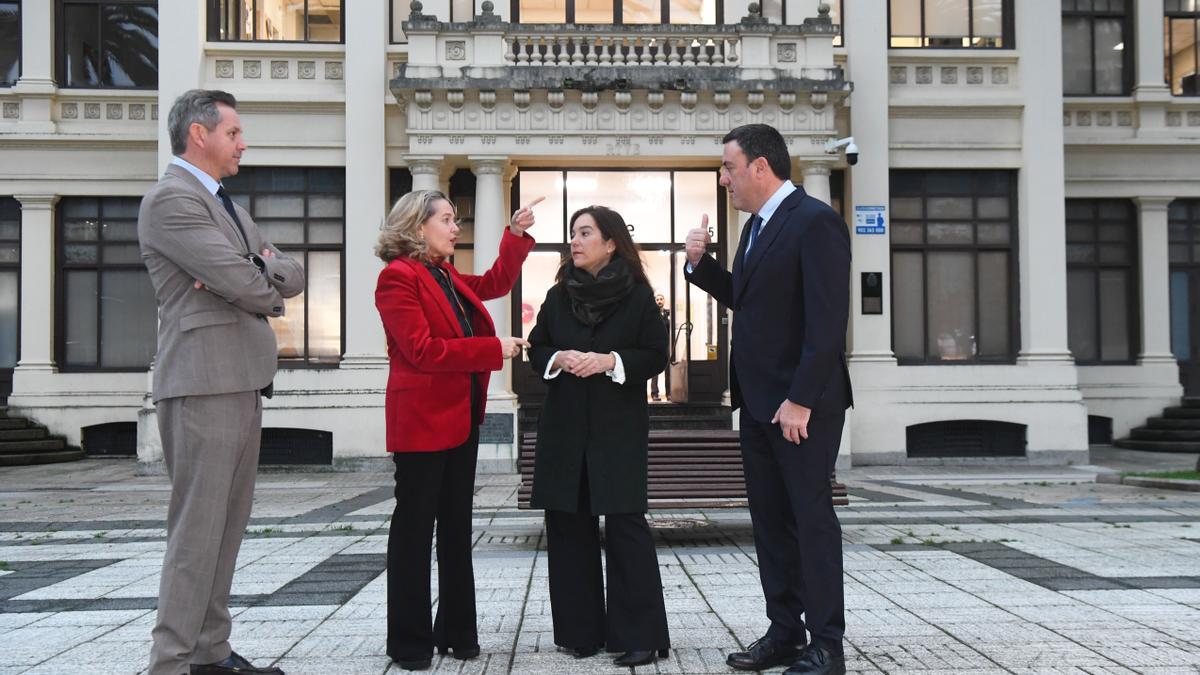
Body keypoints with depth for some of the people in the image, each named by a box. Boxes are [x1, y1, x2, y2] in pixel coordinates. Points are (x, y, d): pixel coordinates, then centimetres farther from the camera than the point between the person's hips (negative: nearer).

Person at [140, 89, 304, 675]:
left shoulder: (226, 205, 21)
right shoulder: (171, 199, -9)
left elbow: (293, 275, 13)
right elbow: (243, 284, -18)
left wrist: (251, 273, -7)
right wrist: (268, 288, 4)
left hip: (241, 382, 9)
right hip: (203, 383, -9)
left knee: (228, 526, 12)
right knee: (197, 531, -7)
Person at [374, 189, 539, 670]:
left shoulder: (447, 277, 15)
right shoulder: (398, 277, -13)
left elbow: (495, 283, 23)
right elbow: (421, 349, -21)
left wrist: (517, 234, 12)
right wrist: (493, 350, -19)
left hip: (462, 418, 9)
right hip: (422, 420, -9)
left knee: (457, 526, 13)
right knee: (414, 528, 1)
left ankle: (457, 631, 22)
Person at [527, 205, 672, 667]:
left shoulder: (638, 295, -2)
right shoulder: (558, 295, 8)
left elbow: (656, 356, -2)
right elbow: (536, 350, 11)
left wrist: (611, 361, -17)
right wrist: (558, 359, -10)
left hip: (619, 426, -4)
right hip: (565, 425, 4)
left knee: (625, 523, -6)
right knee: (568, 523, 5)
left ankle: (638, 634, 3)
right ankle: (580, 629, 16)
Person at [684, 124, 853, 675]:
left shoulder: (815, 221, -14)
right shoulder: (757, 226, 15)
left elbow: (827, 319, -20)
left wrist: (801, 400, -22)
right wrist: (701, 264, 6)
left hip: (801, 403, -9)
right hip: (758, 401, 9)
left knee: (811, 518, -1)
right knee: (770, 520, 12)